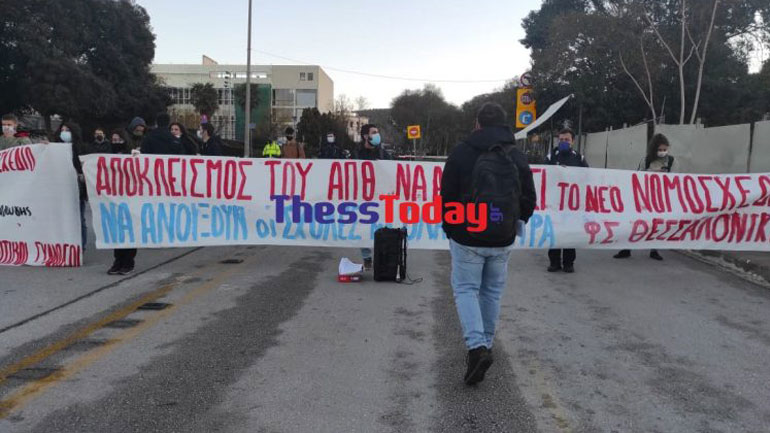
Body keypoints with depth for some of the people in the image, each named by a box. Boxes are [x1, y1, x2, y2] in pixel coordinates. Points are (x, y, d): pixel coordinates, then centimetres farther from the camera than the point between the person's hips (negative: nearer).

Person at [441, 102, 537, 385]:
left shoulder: (461, 153, -7)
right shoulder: (517, 157, 3)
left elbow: (447, 196, -3)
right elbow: (529, 198, 6)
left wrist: (450, 228, 11)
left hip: (467, 237, -3)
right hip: (503, 240, 4)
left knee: (466, 289, 4)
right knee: (492, 292, 16)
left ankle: (477, 346, -13)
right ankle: (486, 344, 27)